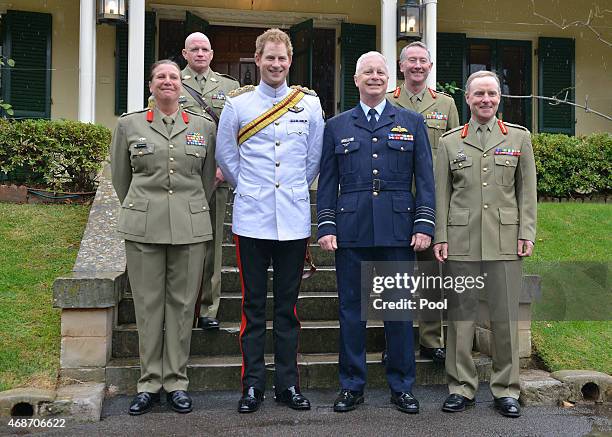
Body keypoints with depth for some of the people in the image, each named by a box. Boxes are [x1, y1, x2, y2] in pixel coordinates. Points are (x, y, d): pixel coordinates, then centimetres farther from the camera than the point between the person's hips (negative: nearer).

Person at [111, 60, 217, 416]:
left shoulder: (204, 126, 7)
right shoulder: (129, 124, 7)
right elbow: (120, 177, 15)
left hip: (190, 226, 0)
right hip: (143, 226, 0)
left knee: (182, 302, 4)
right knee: (148, 302, 3)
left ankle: (177, 381, 15)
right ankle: (150, 382, 15)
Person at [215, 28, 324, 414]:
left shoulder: (310, 103, 6)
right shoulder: (237, 104, 4)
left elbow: (316, 157, 12)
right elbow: (225, 156, 11)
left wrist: (295, 190, 12)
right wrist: (249, 189, 11)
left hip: (294, 219, 1)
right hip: (252, 220, -1)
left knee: (288, 306, 8)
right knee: (254, 306, 5)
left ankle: (288, 384, 18)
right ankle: (253, 385, 15)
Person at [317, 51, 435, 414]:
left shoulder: (412, 123, 10)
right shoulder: (336, 126, 11)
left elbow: (425, 178, 6)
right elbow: (327, 182, 9)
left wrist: (424, 225, -4)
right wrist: (326, 227, 0)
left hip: (398, 230, 0)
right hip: (351, 231, 1)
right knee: (351, 309, 6)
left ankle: (402, 386, 19)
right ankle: (352, 385, 19)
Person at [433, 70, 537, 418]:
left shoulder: (519, 137, 10)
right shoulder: (450, 141, 9)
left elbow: (527, 190, 8)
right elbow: (441, 193, 7)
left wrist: (527, 233, -1)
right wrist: (440, 238, 0)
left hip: (505, 240, 0)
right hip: (461, 240, 0)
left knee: (505, 315, 3)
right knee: (461, 313, 4)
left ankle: (506, 389, 16)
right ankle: (462, 387, 16)